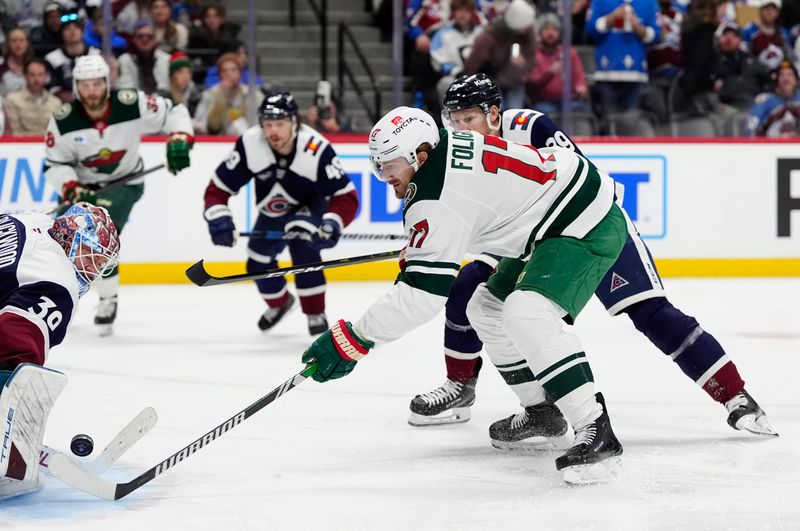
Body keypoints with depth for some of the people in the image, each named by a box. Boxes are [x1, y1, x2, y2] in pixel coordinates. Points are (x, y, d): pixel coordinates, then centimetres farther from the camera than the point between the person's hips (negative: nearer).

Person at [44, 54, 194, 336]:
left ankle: (108, 300, -10)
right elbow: (54, 164, -12)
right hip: (82, 183, 3)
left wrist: (179, 140, -26)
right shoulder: (63, 120, -19)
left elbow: (173, 112, -10)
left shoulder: (131, 104, -23)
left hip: (124, 182, -3)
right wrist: (71, 189, -28)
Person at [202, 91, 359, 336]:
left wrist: (331, 225, -49)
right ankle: (279, 302, 40)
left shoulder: (316, 149, -36)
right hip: (273, 212, 4)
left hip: (311, 206, -4)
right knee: (258, 263, 5)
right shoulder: (249, 145, -30)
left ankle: (316, 314, -15)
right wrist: (218, 218, -38)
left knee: (302, 244, -30)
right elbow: (218, 187, -21)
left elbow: (346, 196, -33)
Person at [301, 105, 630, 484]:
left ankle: (595, 431, -32)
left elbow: (425, 290, -27)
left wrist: (352, 341, -25)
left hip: (588, 230, -12)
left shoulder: (438, 197, -24)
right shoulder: (446, 147, 4)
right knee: (486, 308, 18)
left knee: (526, 315, -30)